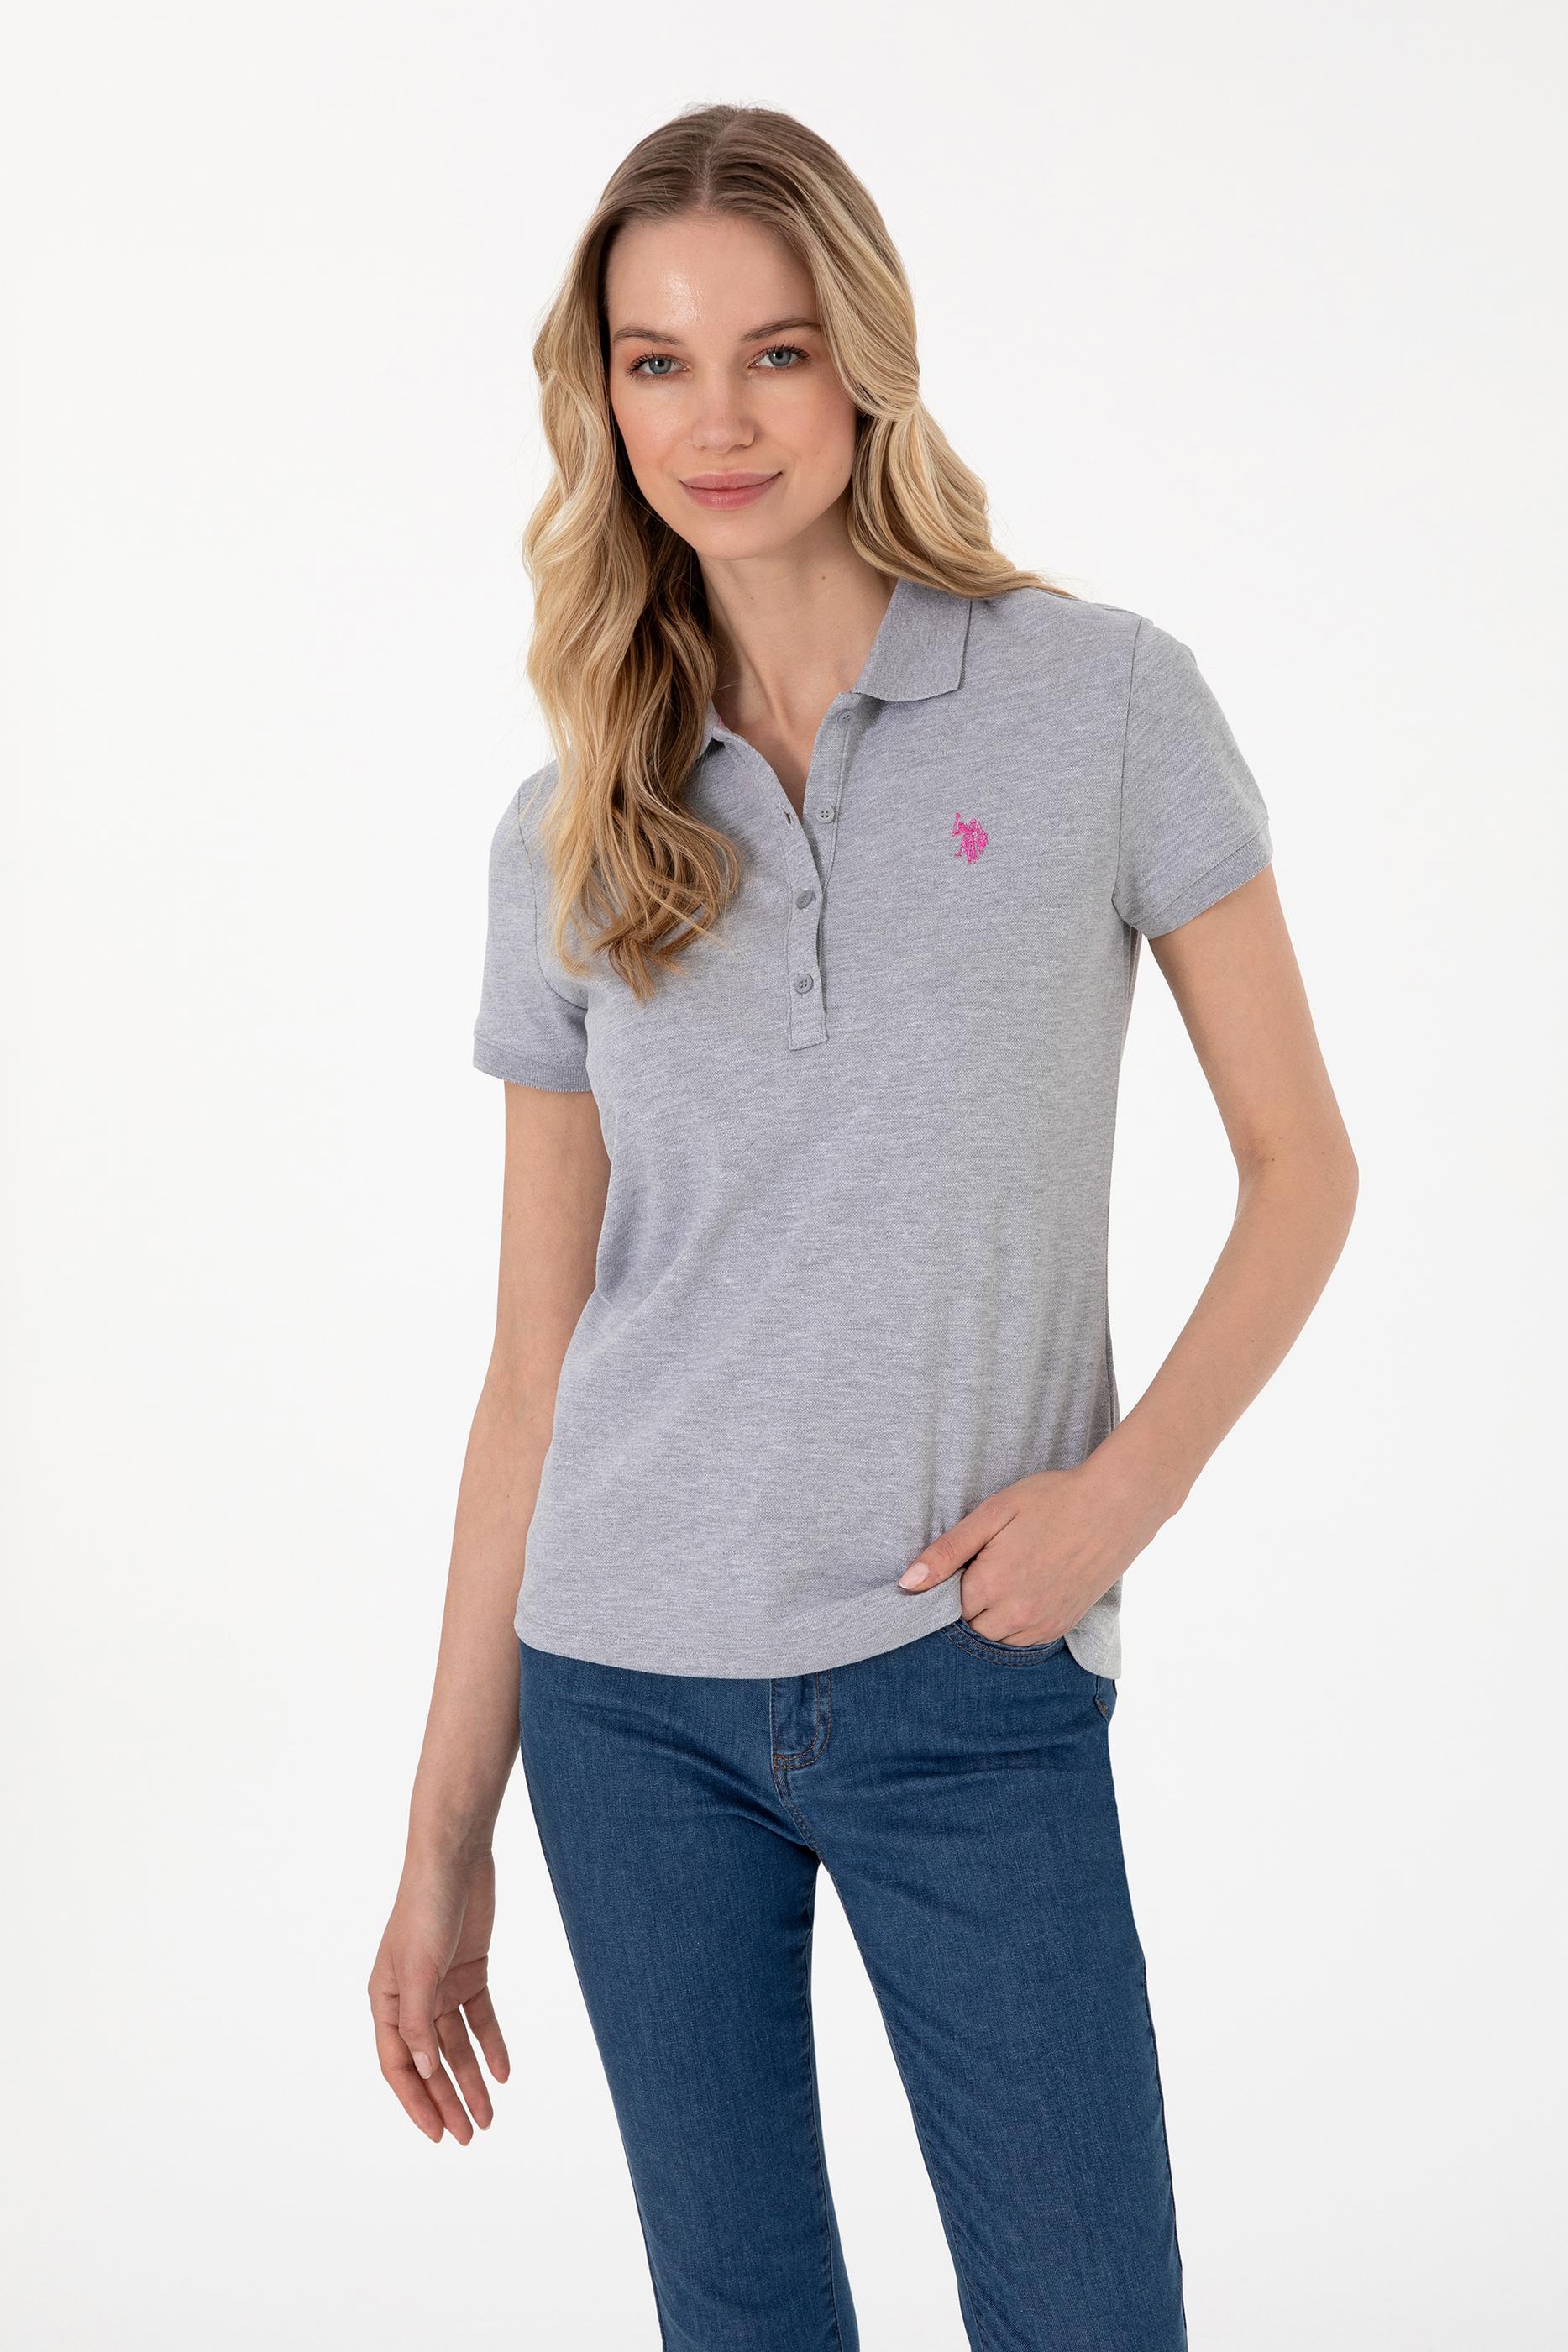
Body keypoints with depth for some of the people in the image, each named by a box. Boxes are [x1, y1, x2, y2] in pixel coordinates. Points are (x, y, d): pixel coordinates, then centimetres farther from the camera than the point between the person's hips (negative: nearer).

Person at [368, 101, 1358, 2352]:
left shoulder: (1104, 702, -3)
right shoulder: (573, 831, 4)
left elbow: (1302, 1168, 2)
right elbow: (535, 1354, 6)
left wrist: (1131, 1477, -14)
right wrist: (443, 1838, 6)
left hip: (972, 1687, -2)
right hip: (628, 1689, 2)